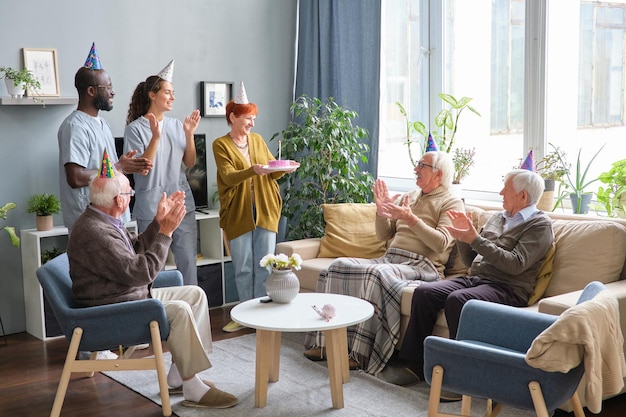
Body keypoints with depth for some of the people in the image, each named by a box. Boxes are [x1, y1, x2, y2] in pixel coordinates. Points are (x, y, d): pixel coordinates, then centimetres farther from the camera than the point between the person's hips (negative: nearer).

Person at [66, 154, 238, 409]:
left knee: (195, 294, 4)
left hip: (130, 295, 11)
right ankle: (192, 388, -16)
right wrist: (165, 232, -21)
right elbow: (142, 272, -28)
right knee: (179, 310, -27)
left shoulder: (104, 220, 7)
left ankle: (179, 373, 4)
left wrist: (159, 221, 7)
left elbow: (137, 249, 17)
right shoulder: (94, 232, -26)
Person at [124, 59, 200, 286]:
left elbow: (190, 163, 8)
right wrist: (155, 137, -21)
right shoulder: (135, 128, -6)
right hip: (152, 207, -5)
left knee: (189, 261, 8)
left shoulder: (176, 125, 8)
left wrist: (189, 134, -5)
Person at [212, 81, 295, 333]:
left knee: (265, 267, 3)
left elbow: (272, 171, 12)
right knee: (243, 268, 4)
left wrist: (283, 169, -10)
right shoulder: (220, 145, -2)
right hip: (238, 214, -3)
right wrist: (253, 171, -30)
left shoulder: (257, 140, 12)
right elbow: (228, 177, -14)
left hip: (265, 211, 3)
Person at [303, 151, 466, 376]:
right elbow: (384, 235, 23)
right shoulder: (408, 197, 24)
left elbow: (441, 243, -13)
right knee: (339, 265, -14)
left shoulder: (451, 203, 3)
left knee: (376, 274, -37)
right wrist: (381, 212, 4)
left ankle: (363, 353, -32)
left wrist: (411, 219, -20)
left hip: (421, 266, -7)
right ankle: (326, 341, -14)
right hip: (388, 258, 7)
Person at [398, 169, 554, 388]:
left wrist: (475, 240, -19)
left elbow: (516, 264, -18)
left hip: (507, 289, -7)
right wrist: (463, 236, 5)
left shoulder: (540, 225, -2)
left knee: (457, 300, -34)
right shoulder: (498, 218, 21)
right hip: (474, 279, 7)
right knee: (423, 292, -15)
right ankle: (415, 365, -12)